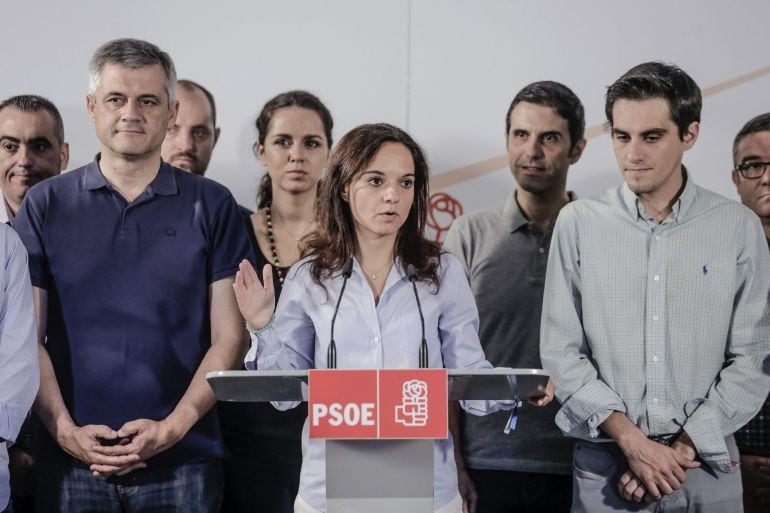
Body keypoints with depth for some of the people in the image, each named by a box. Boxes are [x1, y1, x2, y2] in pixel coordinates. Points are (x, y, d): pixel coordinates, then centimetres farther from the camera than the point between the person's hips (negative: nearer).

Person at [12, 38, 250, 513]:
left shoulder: (212, 206, 4)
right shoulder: (45, 206, 6)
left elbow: (229, 338, 0)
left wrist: (173, 427, -11)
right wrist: (66, 430, -9)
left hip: (182, 460, 0)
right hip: (71, 461, 1)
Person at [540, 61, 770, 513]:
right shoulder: (578, 223, 0)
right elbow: (561, 352, -2)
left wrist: (683, 449, -10)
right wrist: (630, 437, -12)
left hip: (706, 465, 0)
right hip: (605, 464, 0)